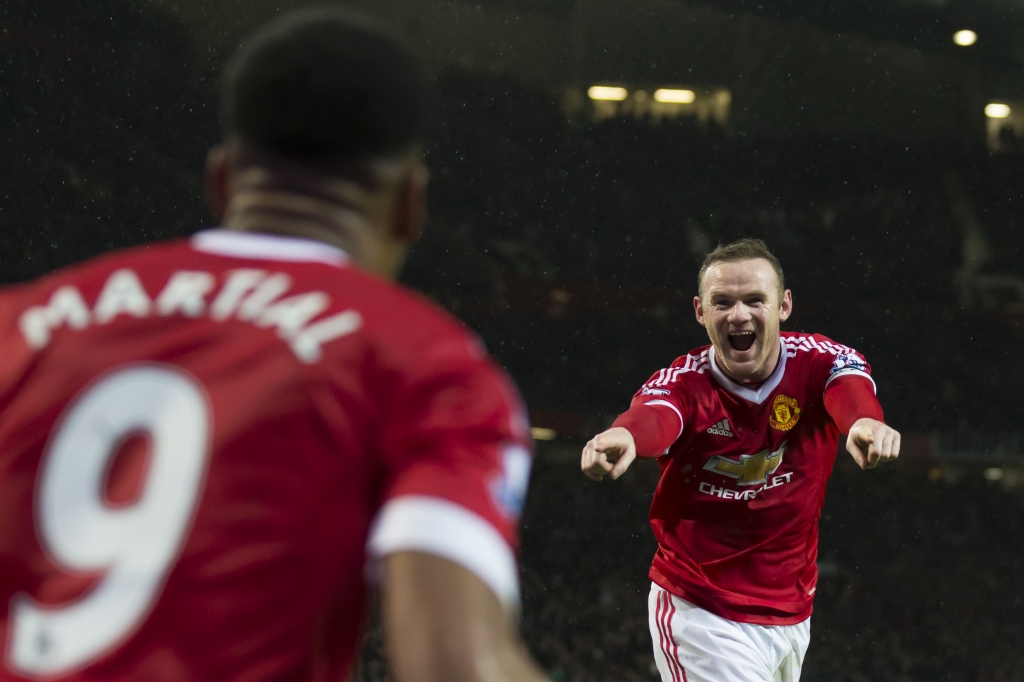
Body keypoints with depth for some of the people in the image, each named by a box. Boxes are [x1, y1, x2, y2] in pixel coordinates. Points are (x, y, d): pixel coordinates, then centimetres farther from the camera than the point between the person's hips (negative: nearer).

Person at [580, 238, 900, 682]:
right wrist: (624, 437, -63)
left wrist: (865, 421, -58)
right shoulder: (684, 384, -14)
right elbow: (654, 418, -38)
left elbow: (850, 387, -33)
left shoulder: (818, 362, -9)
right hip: (700, 615, -3)